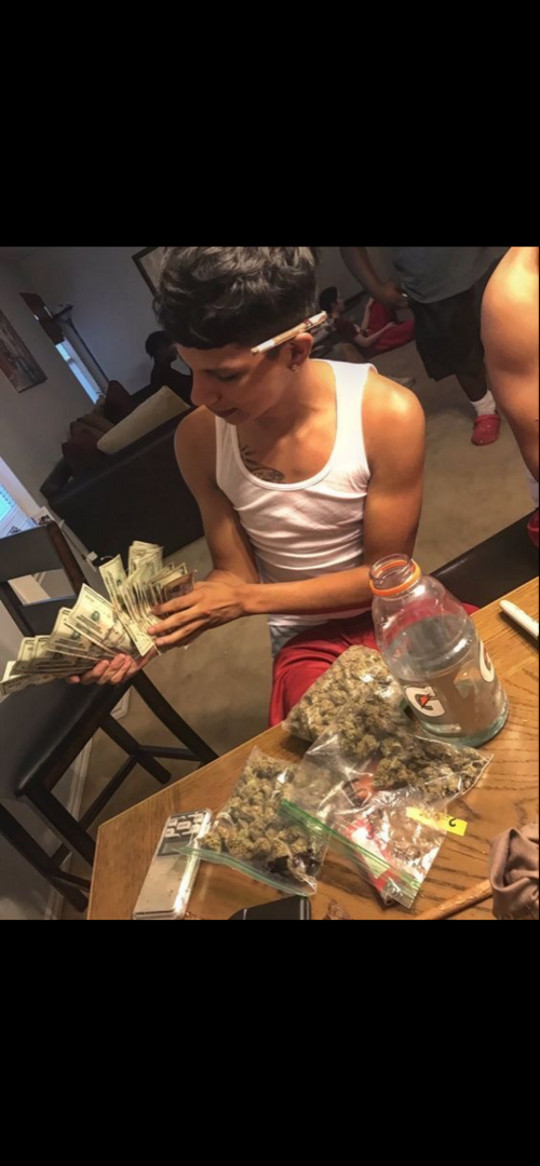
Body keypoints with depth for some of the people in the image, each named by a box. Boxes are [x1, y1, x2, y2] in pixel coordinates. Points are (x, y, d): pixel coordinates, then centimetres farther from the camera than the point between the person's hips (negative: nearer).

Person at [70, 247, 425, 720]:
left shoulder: (387, 413, -20)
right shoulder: (198, 437, -10)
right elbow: (236, 575, 0)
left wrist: (246, 600, -18)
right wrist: (156, 627, -18)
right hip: (307, 638, 1)